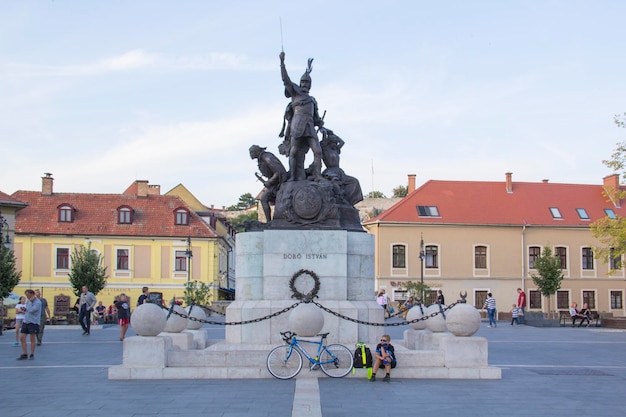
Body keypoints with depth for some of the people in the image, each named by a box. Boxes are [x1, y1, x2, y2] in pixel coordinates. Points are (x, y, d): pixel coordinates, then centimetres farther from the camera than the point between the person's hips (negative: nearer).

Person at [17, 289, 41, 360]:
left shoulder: (38, 302, -12)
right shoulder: (28, 301, 12)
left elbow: (31, 310, -23)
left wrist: (30, 302, -16)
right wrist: (24, 309, 2)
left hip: (33, 322, -7)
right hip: (25, 322, 7)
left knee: (32, 339, 1)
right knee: (22, 338, 2)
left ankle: (32, 354, 13)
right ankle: (24, 355, 8)